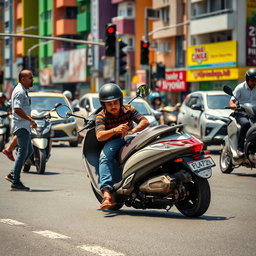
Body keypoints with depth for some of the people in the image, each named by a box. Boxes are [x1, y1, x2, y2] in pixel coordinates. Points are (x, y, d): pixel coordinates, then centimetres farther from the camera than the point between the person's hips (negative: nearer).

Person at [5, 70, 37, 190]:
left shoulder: (23, 91, 18)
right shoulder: (19, 92, -15)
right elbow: (17, 109, -25)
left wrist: (30, 121, 20)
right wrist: (30, 120, -23)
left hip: (24, 126, 11)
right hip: (21, 125, -11)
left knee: (29, 150, 15)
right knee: (23, 152, -10)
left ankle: (13, 174, 15)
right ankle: (16, 182, -9)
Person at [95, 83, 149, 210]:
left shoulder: (128, 109, -3)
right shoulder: (101, 116, -8)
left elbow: (145, 121, -11)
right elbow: (99, 136, -23)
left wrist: (132, 131, -29)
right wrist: (115, 130, -41)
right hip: (113, 142, -2)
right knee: (104, 156, -34)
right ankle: (107, 193, -47)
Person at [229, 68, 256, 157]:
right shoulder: (240, 87, -2)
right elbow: (232, 100, -8)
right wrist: (232, 104, -33)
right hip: (241, 113, -4)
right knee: (246, 124, -36)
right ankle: (240, 148, -30)